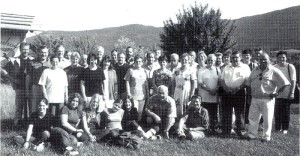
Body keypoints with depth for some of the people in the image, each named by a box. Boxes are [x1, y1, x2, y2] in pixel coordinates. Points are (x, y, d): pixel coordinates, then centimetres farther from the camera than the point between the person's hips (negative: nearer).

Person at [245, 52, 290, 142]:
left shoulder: (274, 71, -6)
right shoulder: (255, 70, 11)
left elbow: (284, 83, -7)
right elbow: (249, 83, 21)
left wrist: (277, 93, -8)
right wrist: (251, 92, 9)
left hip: (267, 99, -5)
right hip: (255, 99, 5)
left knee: (267, 119, 3)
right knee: (252, 117, 8)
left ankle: (266, 137, 15)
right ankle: (252, 134, 20)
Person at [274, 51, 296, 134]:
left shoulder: (290, 67, -3)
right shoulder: (274, 67, 3)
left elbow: (293, 81, -3)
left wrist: (292, 92, -10)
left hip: (287, 94, -2)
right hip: (277, 94, 2)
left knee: (286, 112, 5)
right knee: (277, 112, 5)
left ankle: (285, 129, 16)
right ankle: (278, 128, 17)